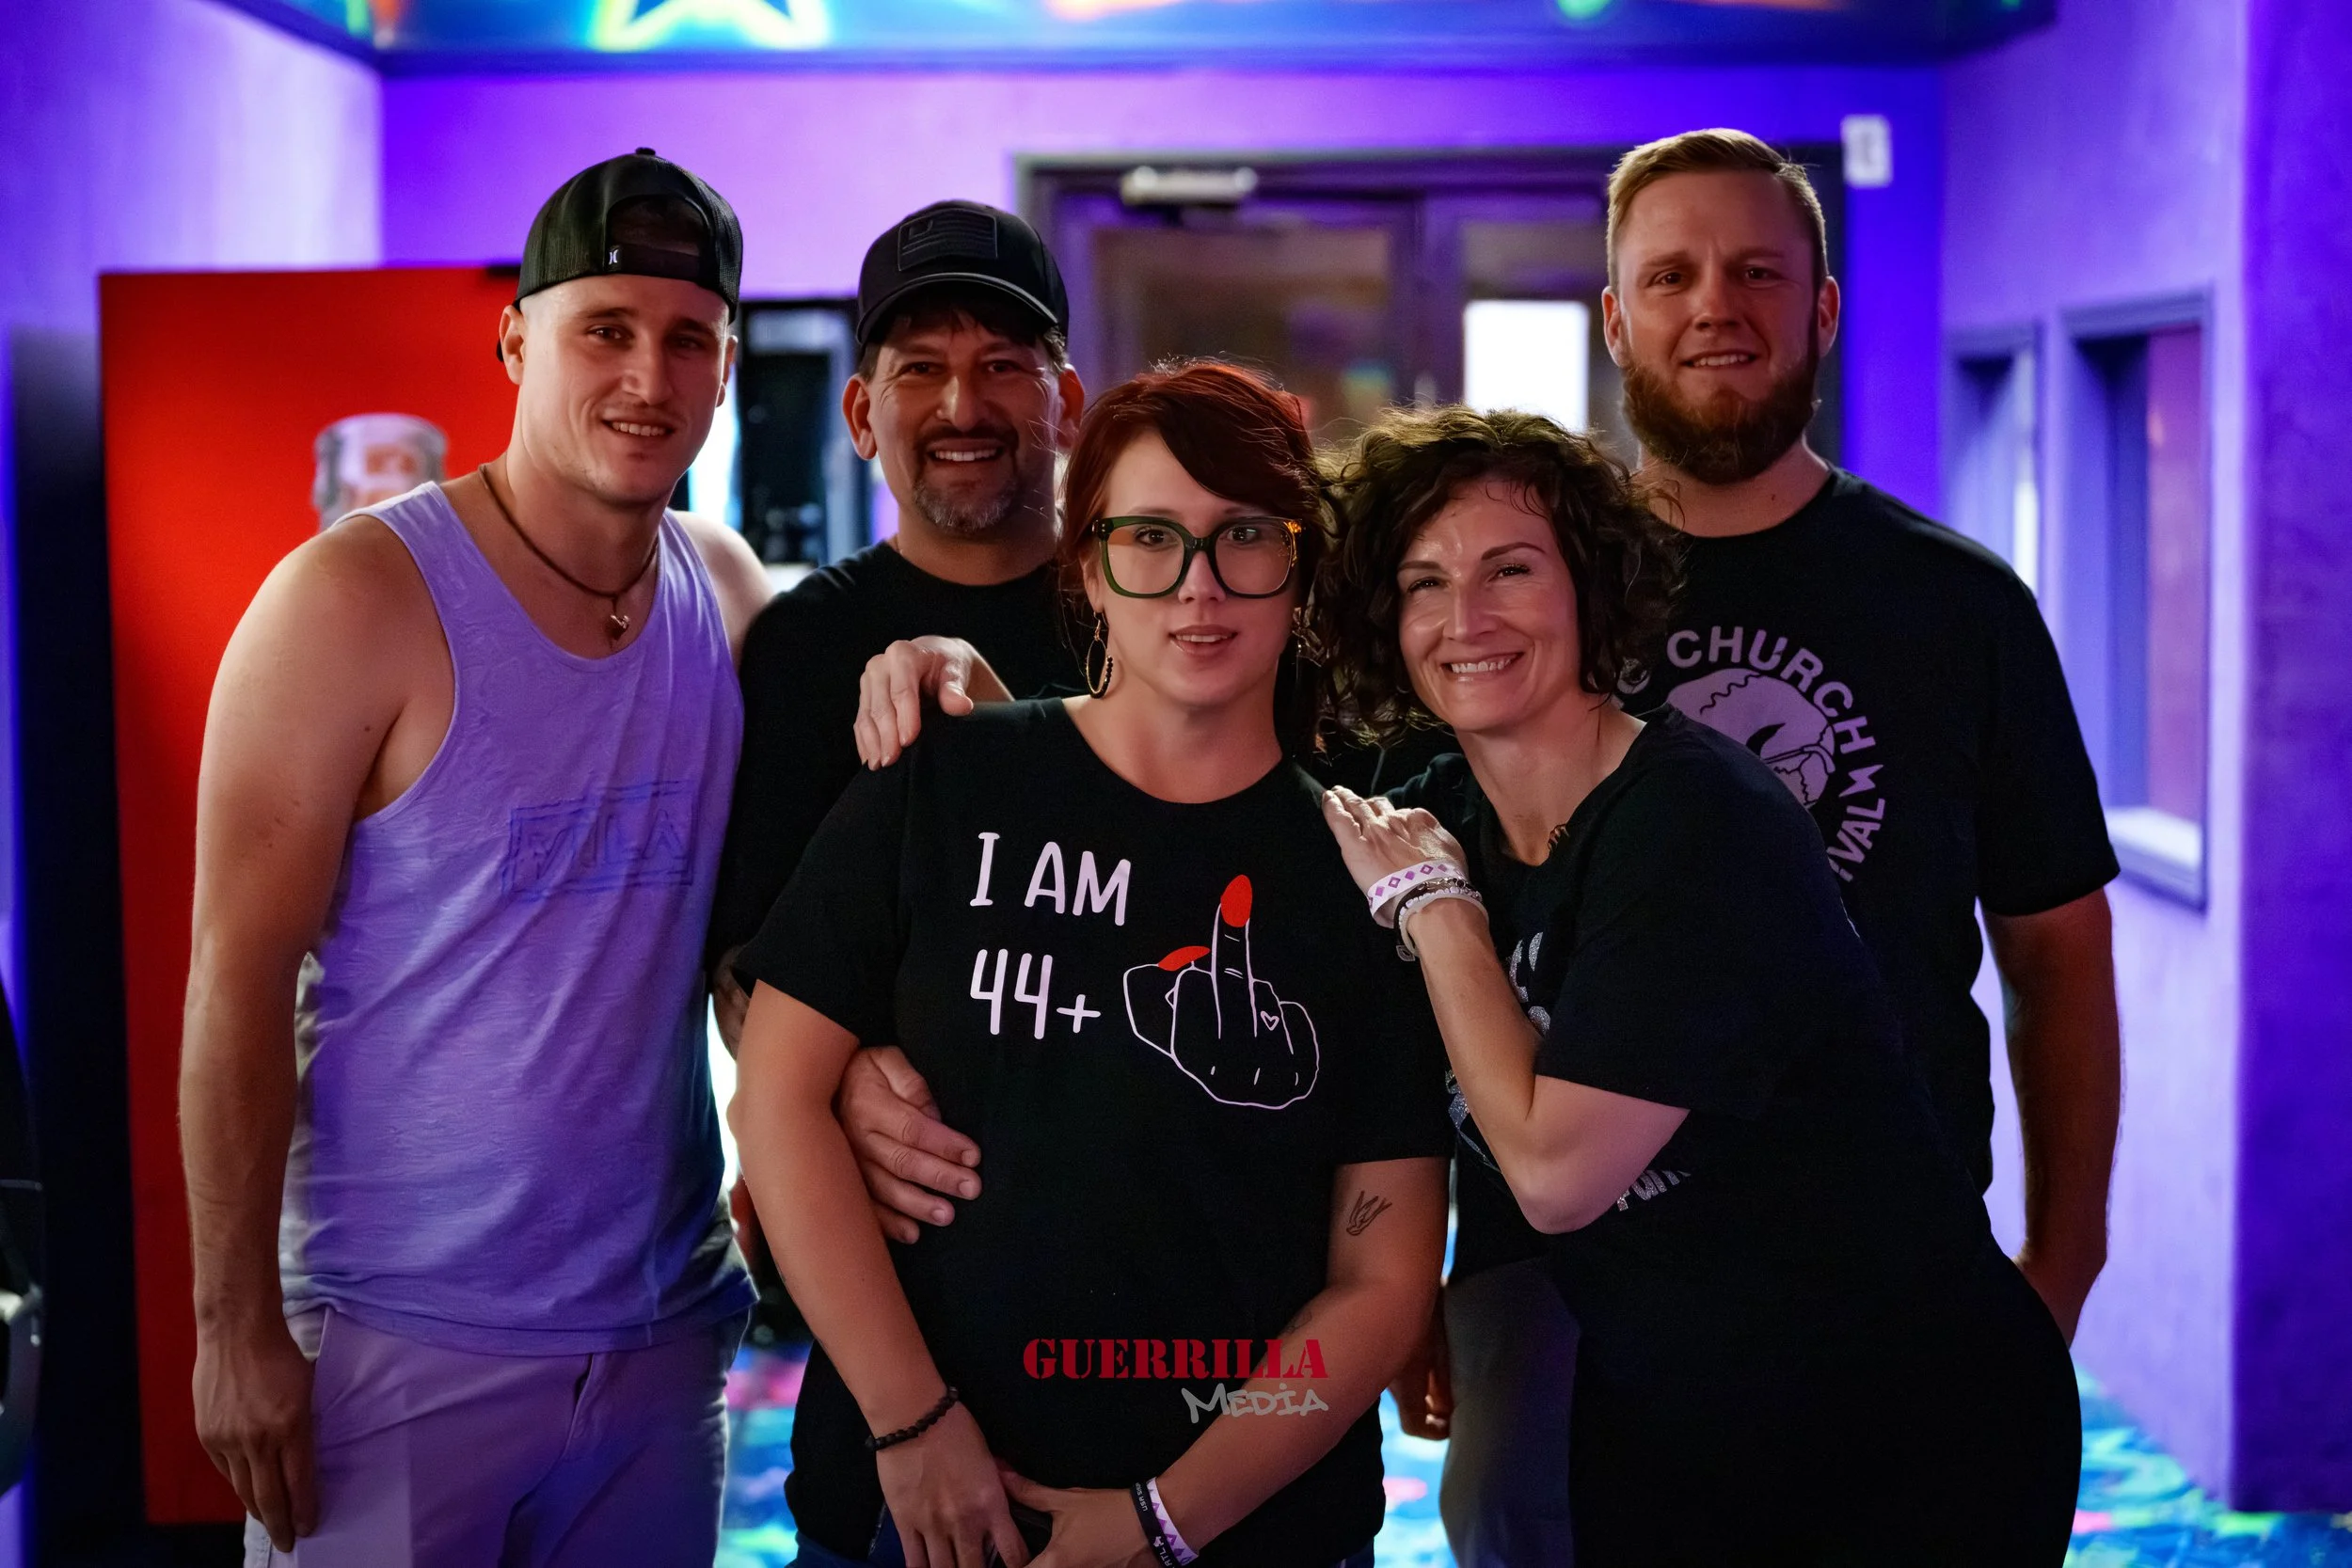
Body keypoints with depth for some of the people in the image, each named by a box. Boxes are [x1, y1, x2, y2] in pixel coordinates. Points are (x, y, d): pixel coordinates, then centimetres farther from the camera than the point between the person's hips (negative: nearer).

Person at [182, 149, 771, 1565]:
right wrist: (238, 1327, -12)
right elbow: (240, 980, -11)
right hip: (398, 1342, -5)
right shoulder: (358, 598, -10)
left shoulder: (728, 592, 5)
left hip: (667, 1331, 5)